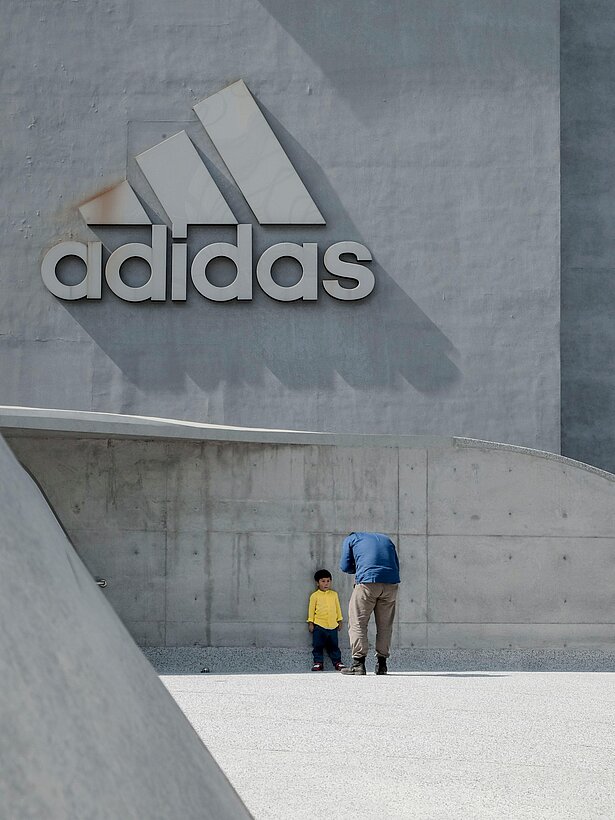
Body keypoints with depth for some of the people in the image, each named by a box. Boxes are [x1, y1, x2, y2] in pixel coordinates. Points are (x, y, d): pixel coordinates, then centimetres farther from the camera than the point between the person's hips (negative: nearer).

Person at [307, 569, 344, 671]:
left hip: (332, 625, 2)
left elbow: (338, 608, 17)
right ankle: (318, 662, 7)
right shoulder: (314, 596, 1)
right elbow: (311, 609, 2)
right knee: (318, 646, 0)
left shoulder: (334, 594, 10)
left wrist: (339, 621, 16)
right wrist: (310, 623, -1)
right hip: (319, 625, -2)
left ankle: (337, 662, 15)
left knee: (333, 645, 7)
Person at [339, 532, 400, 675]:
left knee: (357, 622, 2)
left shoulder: (350, 539, 20)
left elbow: (345, 566, 13)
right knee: (385, 625, 12)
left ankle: (359, 663, -6)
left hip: (367, 582, -4)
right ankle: (381, 664, 14)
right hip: (391, 583, 4)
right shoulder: (385, 538, 31)